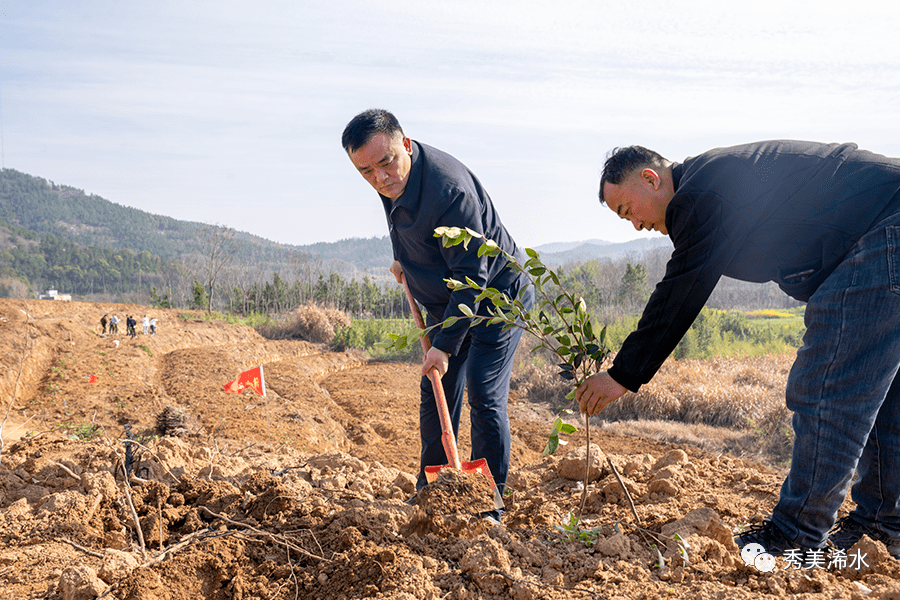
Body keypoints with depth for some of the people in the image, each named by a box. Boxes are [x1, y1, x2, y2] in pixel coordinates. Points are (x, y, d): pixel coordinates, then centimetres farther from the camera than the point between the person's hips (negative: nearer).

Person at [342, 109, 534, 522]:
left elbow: (471, 277, -32)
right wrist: (403, 258, 21)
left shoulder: (449, 190, -34)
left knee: (484, 396, -13)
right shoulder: (391, 180, -7)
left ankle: (487, 509, -1)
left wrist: (444, 345, -33)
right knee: (436, 395, 9)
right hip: (444, 301, 8)